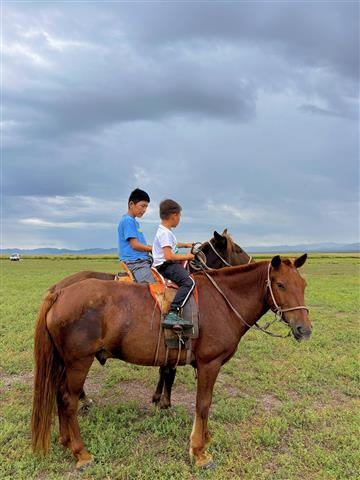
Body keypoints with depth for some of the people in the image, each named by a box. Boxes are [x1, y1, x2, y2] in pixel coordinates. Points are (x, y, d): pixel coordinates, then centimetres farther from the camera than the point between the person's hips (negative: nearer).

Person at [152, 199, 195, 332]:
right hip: (165, 266, -11)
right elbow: (168, 256, -23)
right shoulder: (165, 233, -15)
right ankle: (172, 314, -36)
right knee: (188, 281, -28)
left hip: (168, 265, 11)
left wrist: (185, 245, 36)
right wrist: (186, 257, -12)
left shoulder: (165, 231, 18)